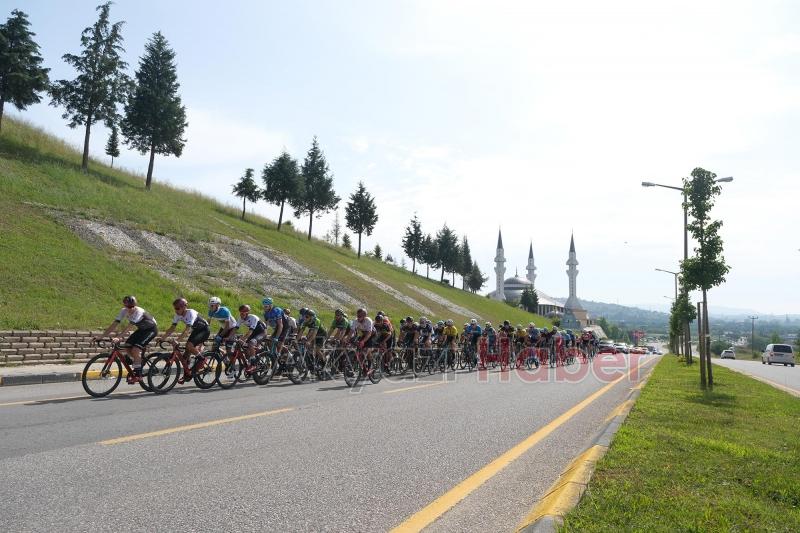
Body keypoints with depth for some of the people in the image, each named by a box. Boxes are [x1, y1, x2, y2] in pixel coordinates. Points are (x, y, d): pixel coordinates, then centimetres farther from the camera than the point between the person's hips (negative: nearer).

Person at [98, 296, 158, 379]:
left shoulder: (139, 312, -30)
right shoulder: (124, 311, -11)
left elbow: (128, 327, -39)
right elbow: (114, 324, -14)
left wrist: (118, 337, -48)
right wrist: (102, 336, -20)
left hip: (151, 329, -7)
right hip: (141, 329, 7)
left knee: (135, 349, -21)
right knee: (126, 347, -7)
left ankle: (138, 374, -11)